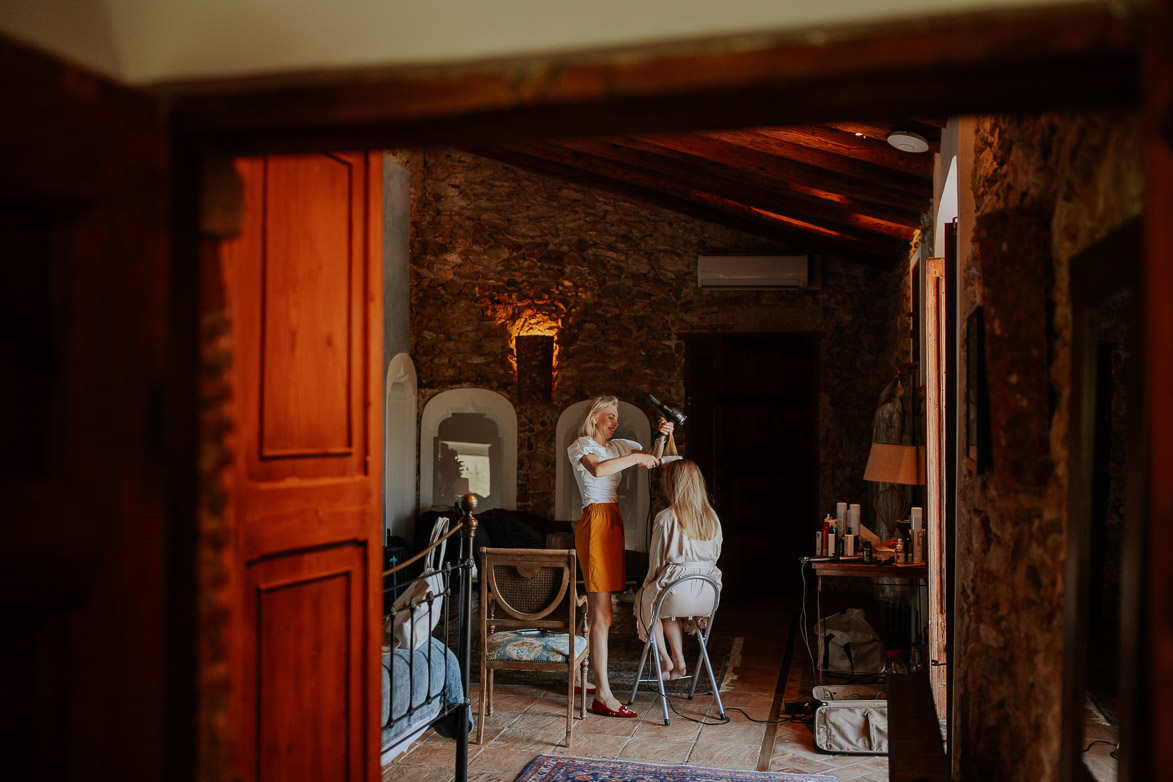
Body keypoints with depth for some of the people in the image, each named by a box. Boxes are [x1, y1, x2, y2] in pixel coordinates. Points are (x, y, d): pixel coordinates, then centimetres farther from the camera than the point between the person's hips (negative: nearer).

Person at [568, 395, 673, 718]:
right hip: (596, 523, -8)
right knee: (602, 615, -11)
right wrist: (636, 458, -19)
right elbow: (598, 469, -25)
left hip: (614, 522, 8)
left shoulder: (618, 446, 19)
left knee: (595, 611, 11)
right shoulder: (580, 446, -2)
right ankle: (603, 696, -12)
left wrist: (666, 437, 4)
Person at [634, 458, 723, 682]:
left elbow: (656, 561, -5)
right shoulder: (712, 516, 4)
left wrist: (650, 583, 14)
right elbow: (715, 554, 12)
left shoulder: (665, 518, -12)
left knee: (644, 599, 28)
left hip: (678, 595, -5)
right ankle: (679, 661, 28)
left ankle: (665, 660, 25)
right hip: (709, 597, 5)